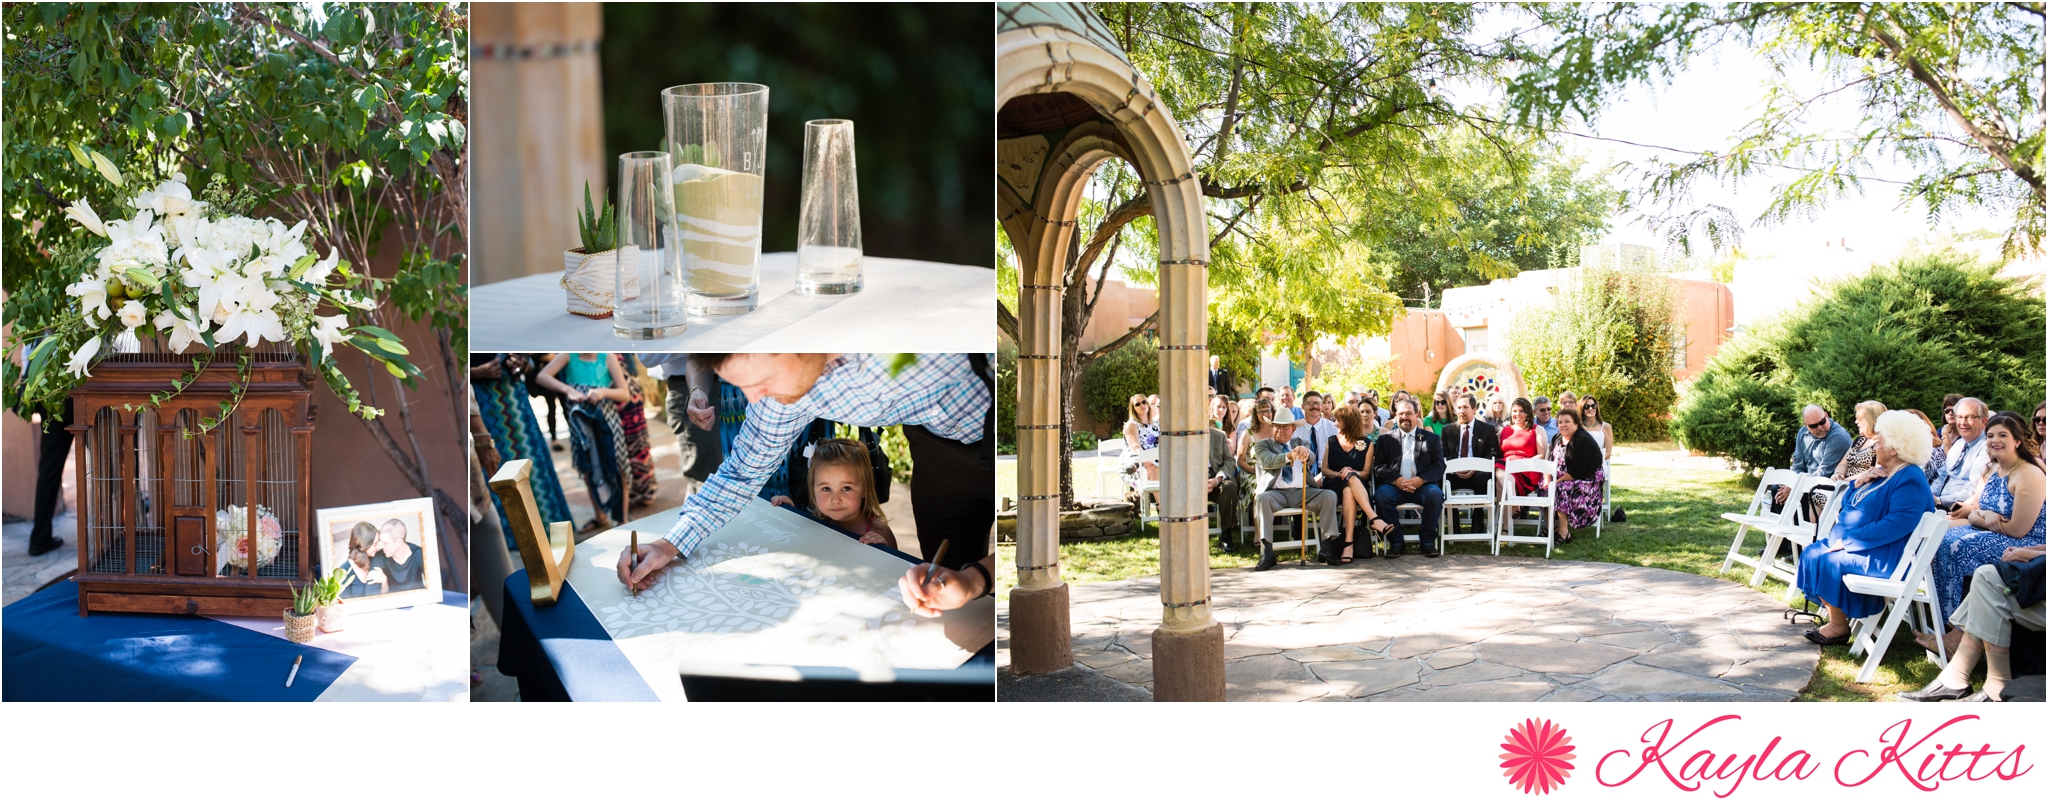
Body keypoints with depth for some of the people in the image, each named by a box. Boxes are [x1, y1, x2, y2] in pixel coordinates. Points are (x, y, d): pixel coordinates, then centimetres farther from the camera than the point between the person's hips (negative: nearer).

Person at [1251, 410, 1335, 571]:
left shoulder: (1301, 443, 20)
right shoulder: (1262, 445, 15)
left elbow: (1311, 459, -3)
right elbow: (1267, 461, -9)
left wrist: (1305, 451, -29)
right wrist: (1288, 456, -30)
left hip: (1302, 491, 2)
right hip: (1276, 492, -2)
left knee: (1330, 496, -23)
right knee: (1262, 498, -35)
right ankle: (1267, 554, -34)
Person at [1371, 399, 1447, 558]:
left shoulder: (1431, 438, 17)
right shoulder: (1385, 439, 16)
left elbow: (1439, 465, 6)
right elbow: (1378, 467, 6)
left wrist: (1421, 479, -14)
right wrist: (1396, 480, -14)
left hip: (1421, 486, 0)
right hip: (1394, 486, 0)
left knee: (1435, 494, -33)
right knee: (1382, 495, -32)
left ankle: (1428, 542, -16)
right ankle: (1395, 542, -17)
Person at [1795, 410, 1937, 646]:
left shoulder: (1910, 480, -18)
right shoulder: (1881, 473, 14)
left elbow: (1897, 524, -29)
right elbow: (1847, 505, 19)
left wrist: (1849, 540, -27)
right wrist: (1857, 483, -3)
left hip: (1883, 556, -11)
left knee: (1828, 562, -24)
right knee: (1812, 553, 1)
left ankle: (1838, 628, -10)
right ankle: (1834, 618, -1)